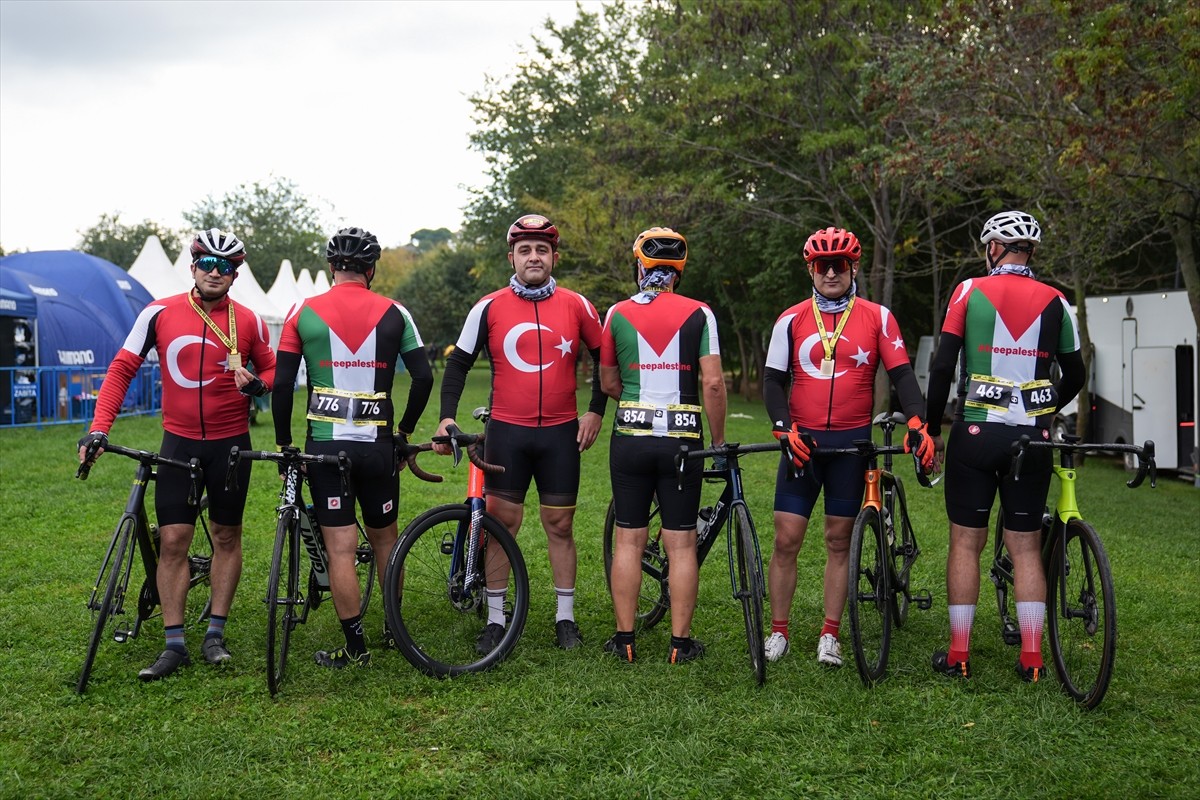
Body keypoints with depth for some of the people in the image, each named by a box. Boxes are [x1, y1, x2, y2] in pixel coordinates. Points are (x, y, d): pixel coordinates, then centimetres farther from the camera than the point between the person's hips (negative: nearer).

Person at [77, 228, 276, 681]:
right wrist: (99, 428, -12)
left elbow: (272, 369, 9)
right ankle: (174, 644, 6)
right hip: (178, 442, 0)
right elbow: (123, 368, -2)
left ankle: (215, 635, 19)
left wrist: (258, 384, -16)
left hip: (230, 443, 0)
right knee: (172, 541, -3)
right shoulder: (160, 313, -3)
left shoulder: (247, 321, -3)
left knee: (226, 537, 7)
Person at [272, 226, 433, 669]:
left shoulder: (303, 312, -1)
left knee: (340, 549, 2)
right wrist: (404, 430, 14)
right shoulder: (393, 313, 1)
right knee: (384, 537, 19)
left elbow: (282, 385, -2)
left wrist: (283, 443, 9)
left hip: (325, 445, -1)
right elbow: (423, 377, 0)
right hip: (378, 445, 2)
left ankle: (355, 646, 6)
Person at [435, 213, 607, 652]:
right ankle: (495, 619, 13)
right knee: (501, 523, 3)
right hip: (506, 432, -1)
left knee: (560, 525, 7)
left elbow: (604, 358, 13)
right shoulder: (489, 307, -1)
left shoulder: (576, 306, 2)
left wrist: (595, 411, 6)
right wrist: (447, 417, -5)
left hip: (561, 433, 1)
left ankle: (565, 618, 18)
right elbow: (458, 363, 5)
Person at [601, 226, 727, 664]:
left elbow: (608, 383, 9)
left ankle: (624, 639, 12)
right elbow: (712, 383, -7)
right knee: (681, 544, 5)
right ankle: (681, 642, 10)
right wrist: (719, 440, 3)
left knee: (628, 540, 8)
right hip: (682, 439, -1)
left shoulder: (618, 313, 2)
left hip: (630, 437, 1)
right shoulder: (698, 313, -2)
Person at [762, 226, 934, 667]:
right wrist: (785, 429, -12)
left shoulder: (877, 318, 2)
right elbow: (773, 381, 3)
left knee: (839, 540, 7)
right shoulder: (791, 320, 4)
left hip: (851, 443, 0)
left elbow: (901, 374, -3)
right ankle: (778, 633, 13)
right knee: (786, 539, -1)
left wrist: (917, 422, -19)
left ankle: (830, 636, 15)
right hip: (801, 441, 1)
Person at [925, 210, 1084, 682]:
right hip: (1033, 437, 2)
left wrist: (933, 428, 4)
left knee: (966, 541, 6)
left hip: (976, 432, -2)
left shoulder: (970, 291, -2)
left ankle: (958, 655, 8)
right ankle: (1031, 657, 9)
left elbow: (943, 365, -6)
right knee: (1026, 546, 9)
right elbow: (1075, 376, 12)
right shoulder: (1054, 301, 4)